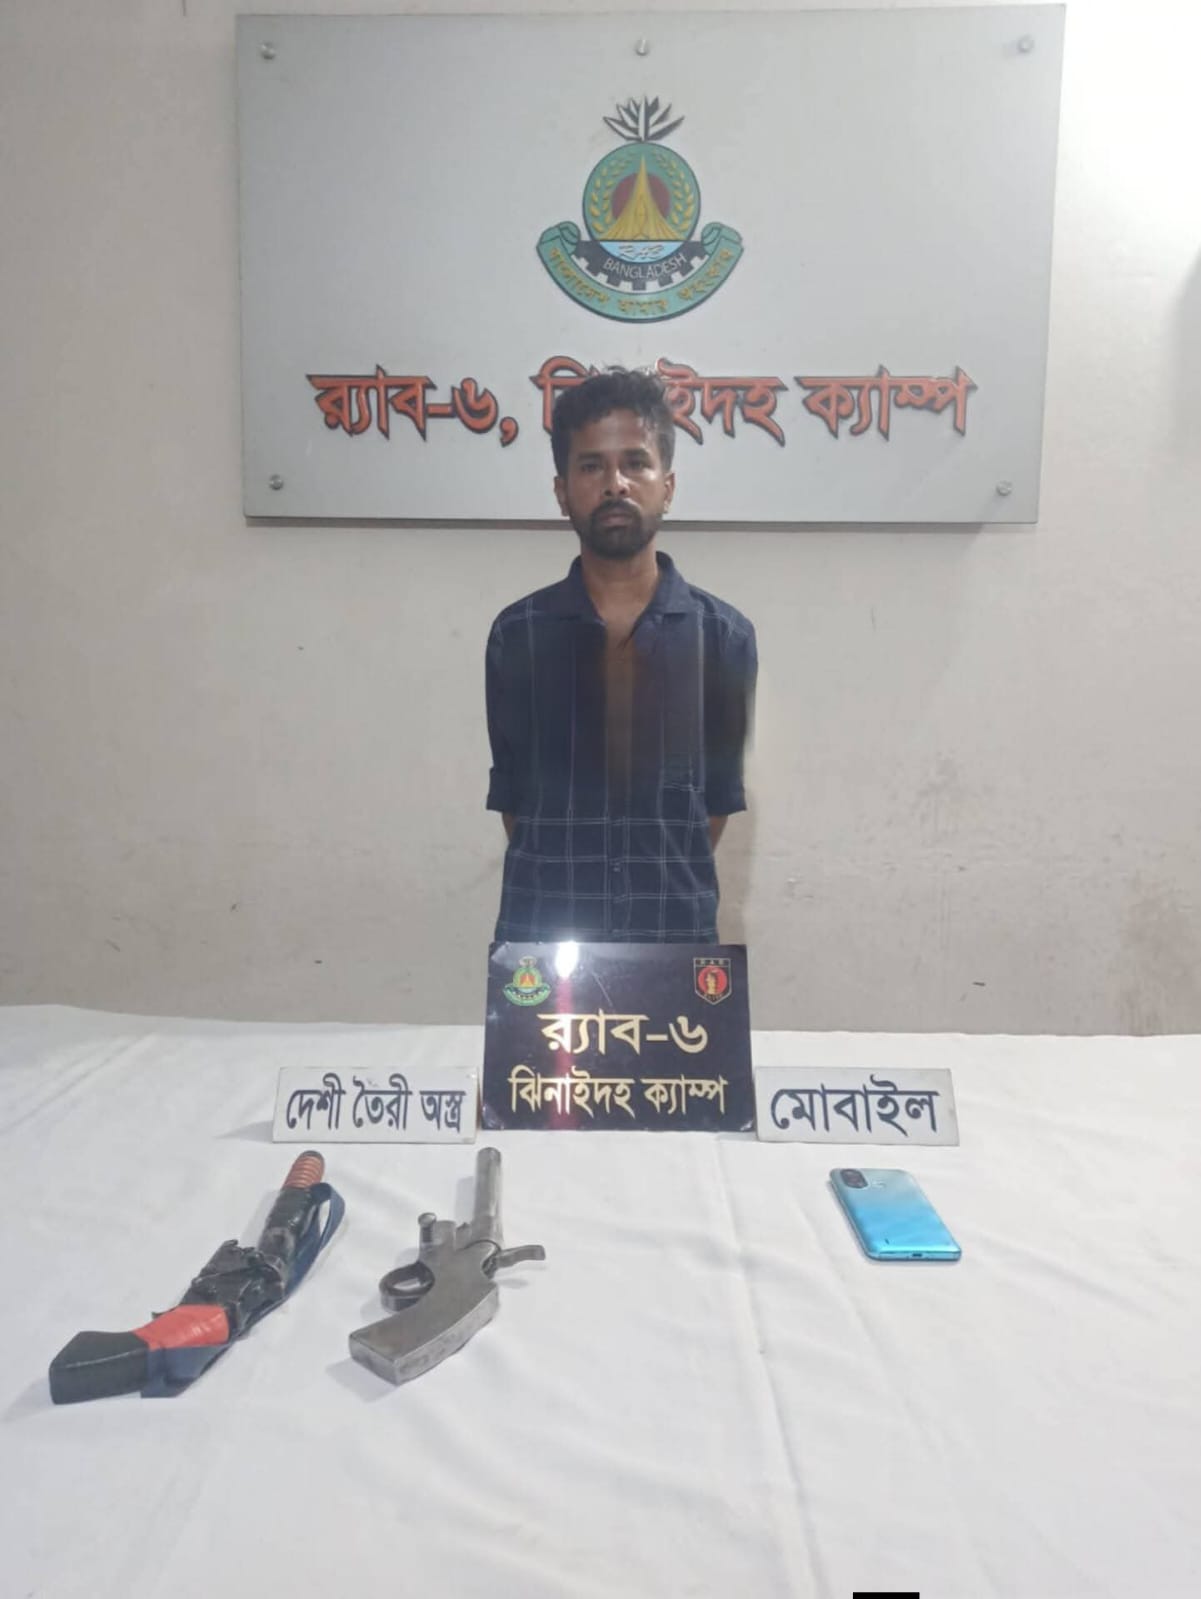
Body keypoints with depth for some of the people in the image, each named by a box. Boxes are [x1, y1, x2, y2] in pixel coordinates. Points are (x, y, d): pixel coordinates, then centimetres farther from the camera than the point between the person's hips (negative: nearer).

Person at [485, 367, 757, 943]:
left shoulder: (724, 636, 0)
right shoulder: (517, 634, 0)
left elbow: (720, 795, 6)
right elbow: (510, 789, 8)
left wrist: (670, 889, 6)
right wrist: (559, 883, 8)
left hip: (677, 937, 0)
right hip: (539, 937, 0)